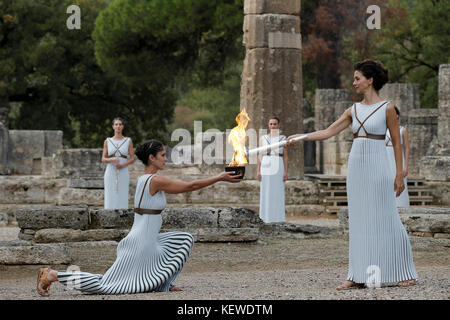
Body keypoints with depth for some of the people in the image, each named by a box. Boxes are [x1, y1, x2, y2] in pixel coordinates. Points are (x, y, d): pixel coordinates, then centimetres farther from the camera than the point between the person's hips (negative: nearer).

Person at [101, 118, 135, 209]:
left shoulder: (128, 141, 3)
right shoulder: (107, 141, 6)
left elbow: (132, 159, 3)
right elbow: (103, 159, 4)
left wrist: (123, 165, -15)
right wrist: (111, 159, -17)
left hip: (123, 173, -1)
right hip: (110, 173, 1)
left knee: (122, 199, -2)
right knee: (110, 199, -1)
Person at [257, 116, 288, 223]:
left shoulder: (283, 139, 5)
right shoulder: (263, 138, 9)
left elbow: (285, 156, 4)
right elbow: (260, 155, 7)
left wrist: (286, 171, -4)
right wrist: (258, 171, -1)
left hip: (278, 167, -1)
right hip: (266, 166, 1)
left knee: (278, 194, -2)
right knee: (266, 194, 1)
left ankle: (278, 220, 2)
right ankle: (266, 219, 6)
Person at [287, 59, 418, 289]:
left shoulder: (386, 108, -3)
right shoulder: (354, 110, 12)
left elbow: (397, 143, -1)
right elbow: (329, 132, 10)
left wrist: (399, 174, -5)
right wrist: (299, 138, 1)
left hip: (377, 167, -6)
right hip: (356, 165, 6)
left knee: (384, 219, -4)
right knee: (358, 221, 5)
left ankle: (404, 273, 6)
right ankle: (358, 276, 7)